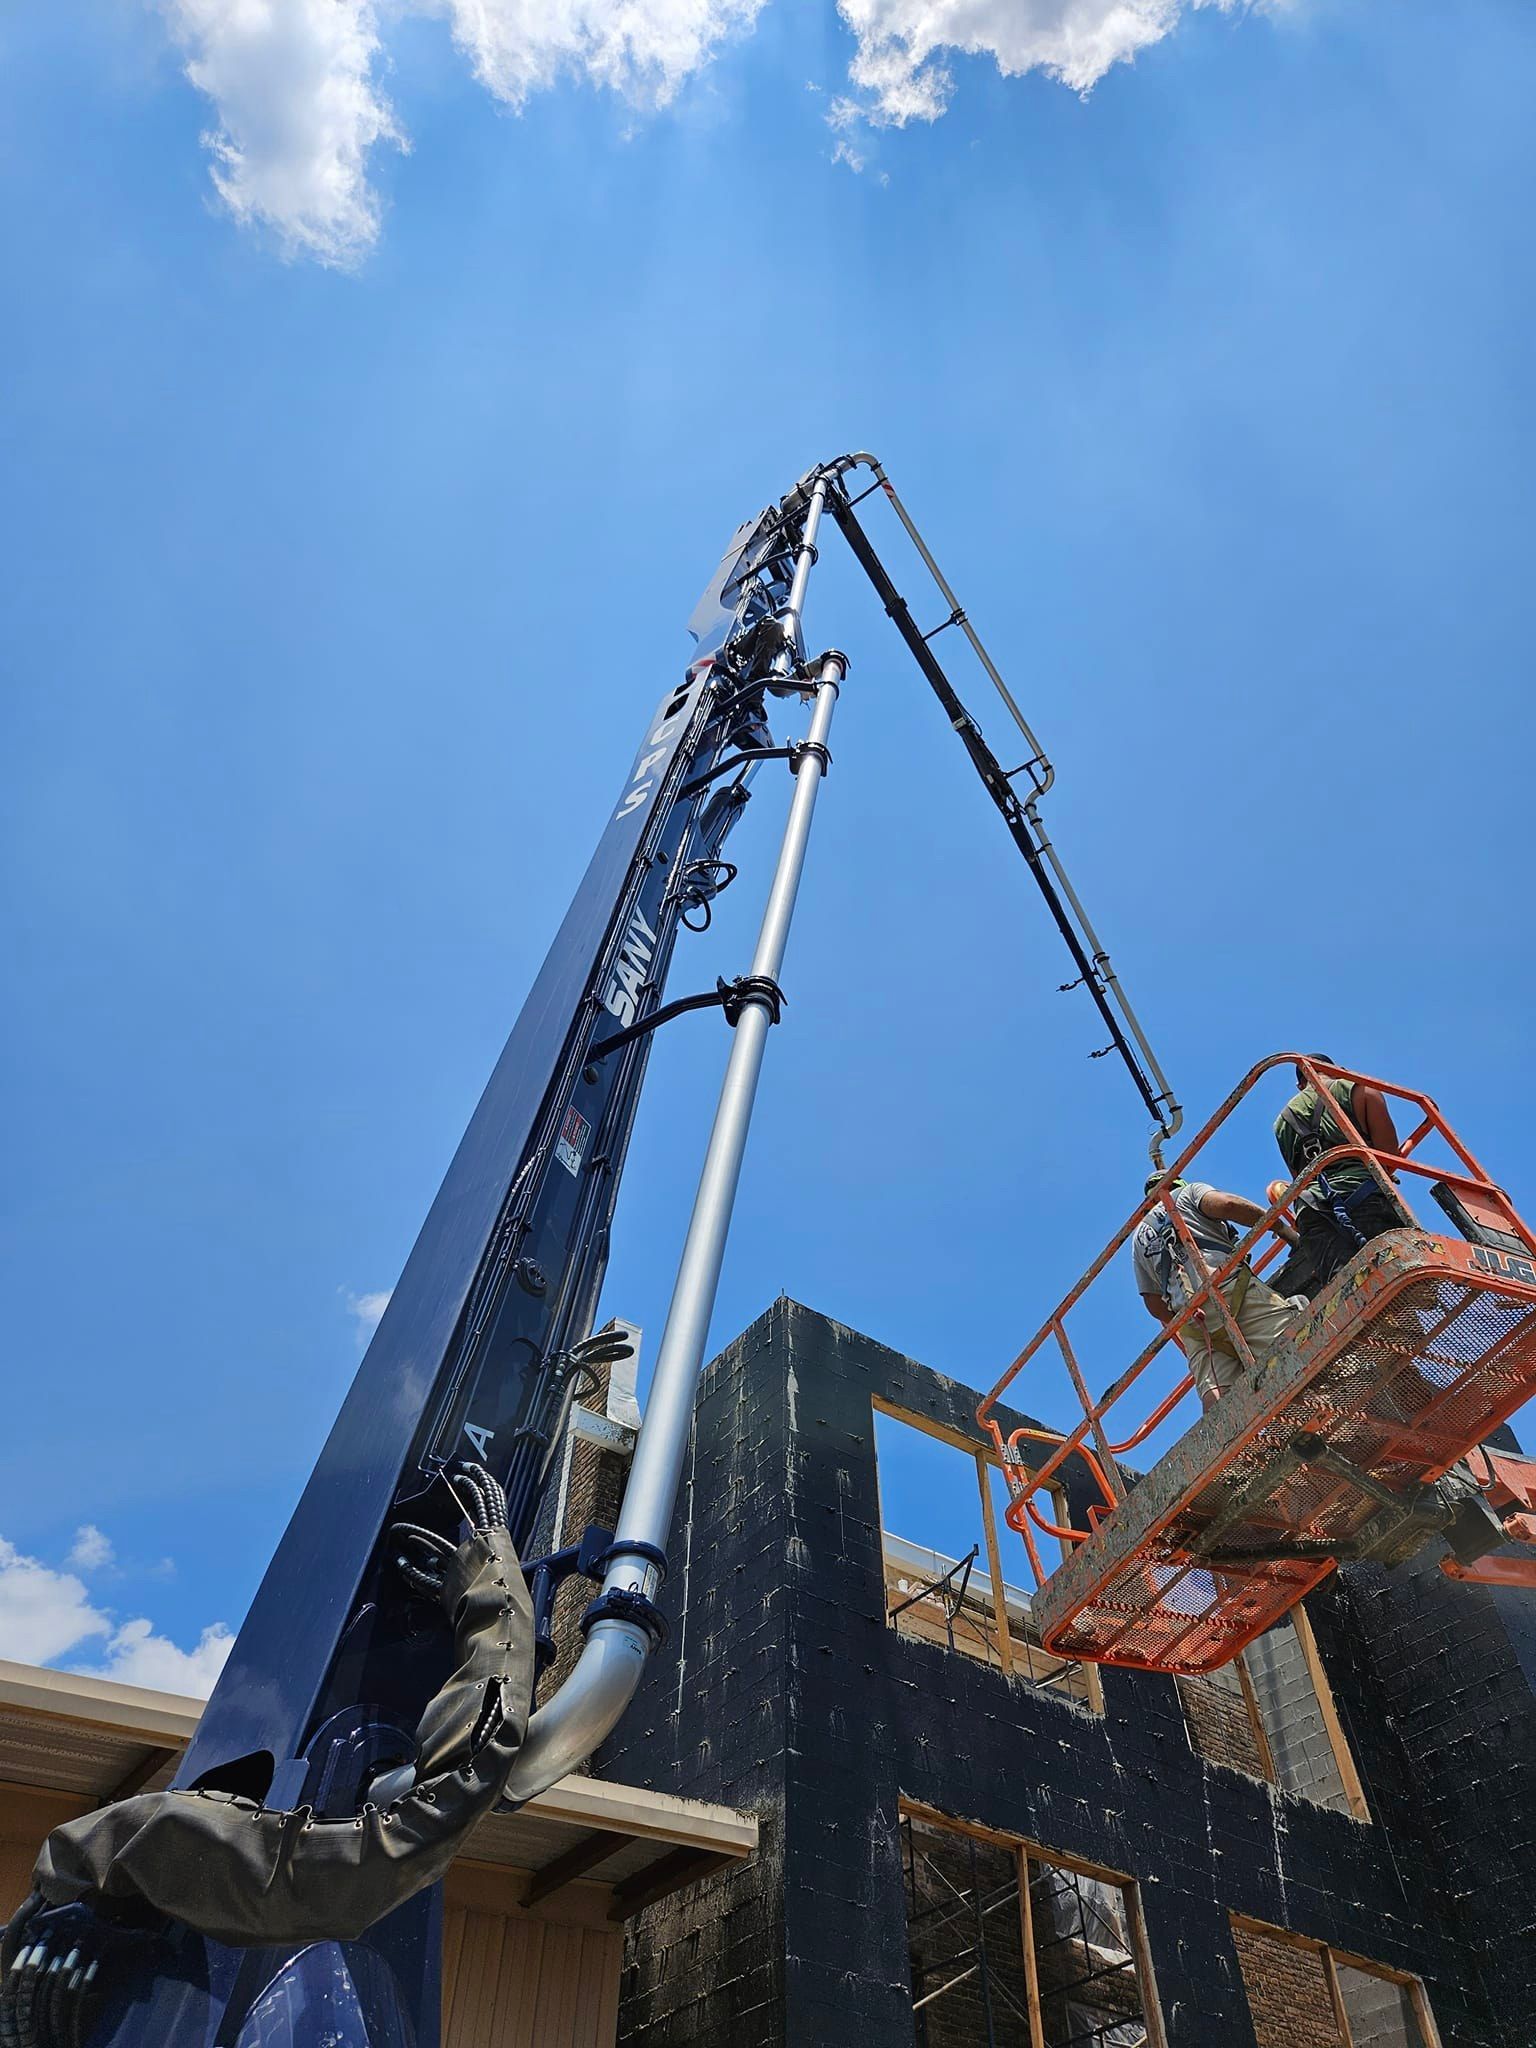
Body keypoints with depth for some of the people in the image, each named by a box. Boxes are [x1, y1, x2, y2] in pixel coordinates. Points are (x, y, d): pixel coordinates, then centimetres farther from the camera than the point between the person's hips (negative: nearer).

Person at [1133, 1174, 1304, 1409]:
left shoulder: (1139, 1239, 36)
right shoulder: (1188, 1192, 25)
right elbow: (1228, 1204, 0)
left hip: (1190, 1320, 4)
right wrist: (1283, 1228, 6)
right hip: (1229, 1286, -3)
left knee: (1216, 1394, -17)